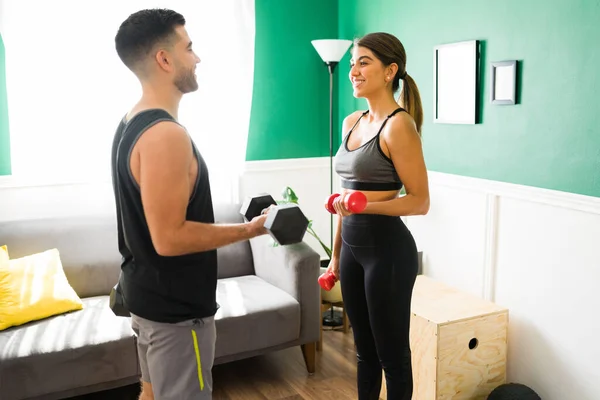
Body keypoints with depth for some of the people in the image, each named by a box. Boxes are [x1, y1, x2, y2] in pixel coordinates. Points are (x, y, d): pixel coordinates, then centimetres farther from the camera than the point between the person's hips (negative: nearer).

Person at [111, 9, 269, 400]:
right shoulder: (166, 134, -25)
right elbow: (169, 238, -27)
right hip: (174, 303, -9)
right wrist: (248, 229, -18)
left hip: (148, 291, 10)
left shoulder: (131, 123, 7)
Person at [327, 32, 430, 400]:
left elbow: (420, 201, -14)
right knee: (365, 350, 20)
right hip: (353, 248, 8)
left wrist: (366, 206, -29)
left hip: (388, 249, -8)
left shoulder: (399, 125, -14)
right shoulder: (351, 122, 10)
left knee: (392, 354, 8)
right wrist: (336, 254, 18)